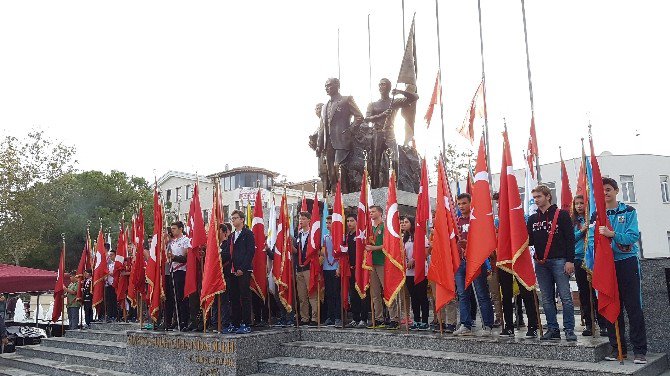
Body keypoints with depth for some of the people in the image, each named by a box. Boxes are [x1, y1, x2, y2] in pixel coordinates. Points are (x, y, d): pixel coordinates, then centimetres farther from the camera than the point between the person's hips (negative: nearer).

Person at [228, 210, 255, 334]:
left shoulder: (248, 234, -2)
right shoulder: (231, 236, 20)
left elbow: (250, 252, -10)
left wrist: (242, 269, -15)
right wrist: (230, 268, 8)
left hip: (244, 271, -7)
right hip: (233, 271, 7)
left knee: (245, 297, -6)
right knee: (234, 298, 8)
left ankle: (246, 325, -2)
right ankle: (236, 324, 15)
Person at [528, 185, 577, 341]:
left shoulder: (562, 215, -1)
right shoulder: (532, 218, 14)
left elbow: (570, 239, -6)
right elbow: (529, 240, 15)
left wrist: (570, 260, -12)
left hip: (559, 261, -5)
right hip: (541, 263, 5)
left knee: (565, 297, -5)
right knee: (546, 299, 8)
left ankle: (569, 329, 3)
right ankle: (553, 329, 15)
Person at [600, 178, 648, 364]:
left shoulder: (628, 211, 2)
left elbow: (633, 236, -11)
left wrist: (612, 234, -26)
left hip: (627, 261, -3)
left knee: (633, 306, -4)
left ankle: (639, 350, 3)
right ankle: (617, 347, 16)